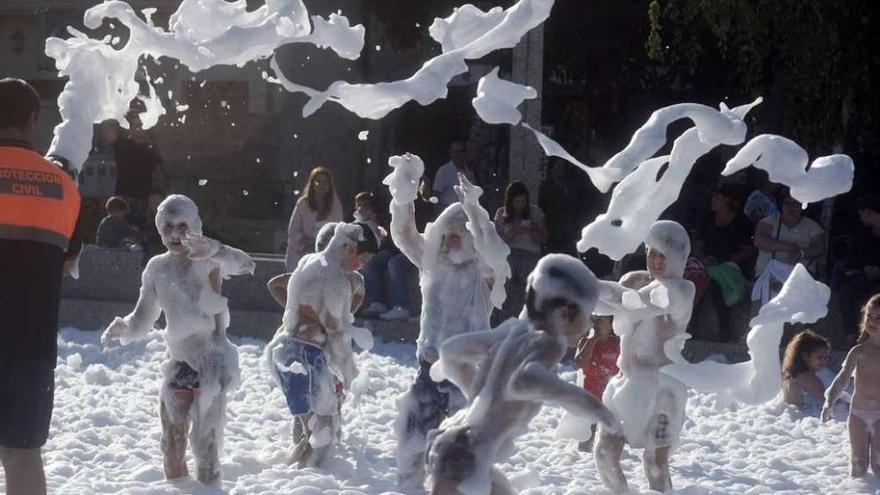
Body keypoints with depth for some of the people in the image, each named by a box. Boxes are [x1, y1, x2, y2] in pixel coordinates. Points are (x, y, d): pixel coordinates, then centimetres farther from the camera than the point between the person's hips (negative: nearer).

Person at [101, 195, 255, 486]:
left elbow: (245, 265, -31)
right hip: (178, 362, 6)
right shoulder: (157, 269, 5)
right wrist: (123, 329, -14)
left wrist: (213, 249, -50)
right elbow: (143, 321, 9)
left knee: (206, 443, -9)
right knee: (172, 445, 10)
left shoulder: (208, 261, -10)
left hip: (211, 360, -5)